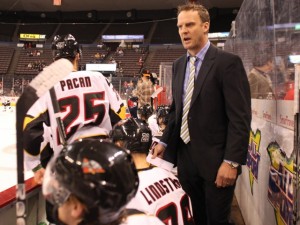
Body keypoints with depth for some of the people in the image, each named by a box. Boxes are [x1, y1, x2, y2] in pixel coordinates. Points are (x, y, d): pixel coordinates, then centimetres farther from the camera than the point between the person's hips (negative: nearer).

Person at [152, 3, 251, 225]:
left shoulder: (228, 62, -11)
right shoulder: (179, 65, 10)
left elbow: (240, 117, -15)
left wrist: (231, 161, -19)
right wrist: (165, 142, 8)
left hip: (215, 159, -6)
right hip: (185, 157, 6)